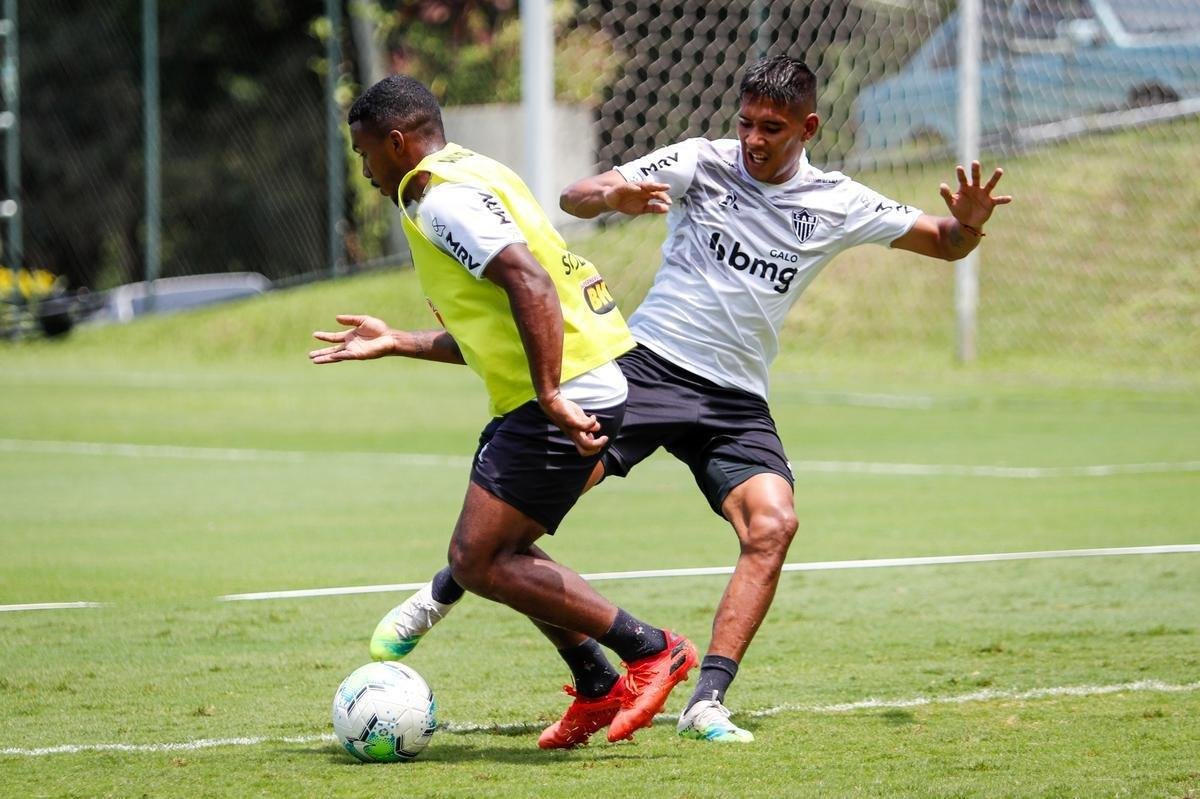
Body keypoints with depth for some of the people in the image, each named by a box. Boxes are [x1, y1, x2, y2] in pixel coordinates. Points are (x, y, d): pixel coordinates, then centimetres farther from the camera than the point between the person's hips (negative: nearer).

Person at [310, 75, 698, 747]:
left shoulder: (445, 199, -11)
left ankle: (650, 650, -8)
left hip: (568, 395, -11)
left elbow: (531, 283, -26)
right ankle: (602, 685, 16)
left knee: (476, 561, -8)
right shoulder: (474, 178, 22)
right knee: (497, 550, 18)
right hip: (588, 385, 11)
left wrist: (551, 398, -30)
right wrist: (395, 343, 32)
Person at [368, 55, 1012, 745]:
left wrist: (965, 224, -12)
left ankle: (707, 702, -19)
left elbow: (944, 243, 12)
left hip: (737, 400, 2)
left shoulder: (837, 204, 5)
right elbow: (575, 198, -6)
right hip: (649, 363, -2)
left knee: (774, 522, -22)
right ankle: (440, 597, 9)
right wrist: (611, 197, -30)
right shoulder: (701, 163, -2)